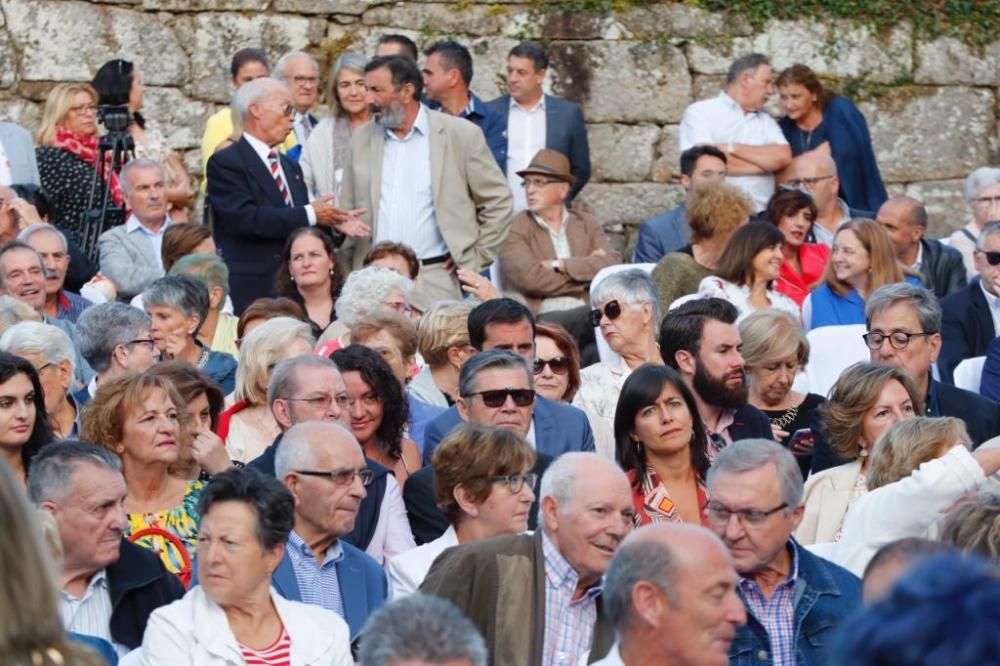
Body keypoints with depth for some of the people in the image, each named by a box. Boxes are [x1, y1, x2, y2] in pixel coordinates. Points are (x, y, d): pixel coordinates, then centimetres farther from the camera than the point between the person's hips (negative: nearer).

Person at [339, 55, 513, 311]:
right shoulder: (363, 138, 14)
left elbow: (498, 201, 7)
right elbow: (348, 210, 20)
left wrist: (477, 258, 3)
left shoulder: (461, 134, 2)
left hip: (435, 281, -3)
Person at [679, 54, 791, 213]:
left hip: (759, 215, 4)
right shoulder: (699, 112, 5)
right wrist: (764, 163, 0)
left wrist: (733, 148, -7)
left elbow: (783, 157, 2)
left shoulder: (766, 121, 20)